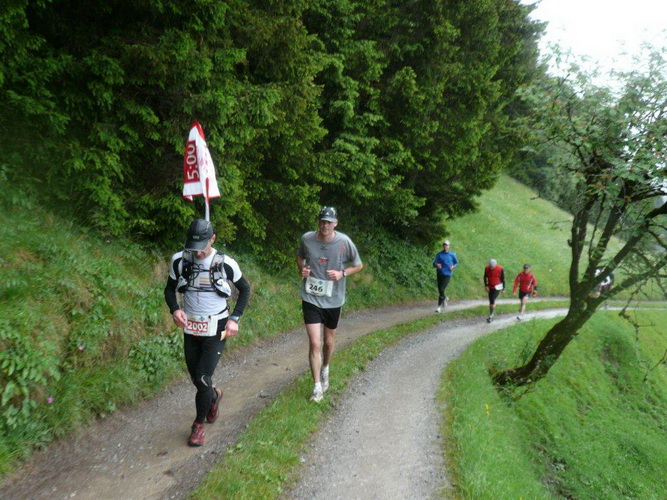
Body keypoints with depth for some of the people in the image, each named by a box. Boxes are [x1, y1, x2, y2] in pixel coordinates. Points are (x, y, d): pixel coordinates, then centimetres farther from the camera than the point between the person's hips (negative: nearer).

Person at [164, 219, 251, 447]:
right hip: (190, 328, 3)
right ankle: (214, 396, 47)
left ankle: (199, 423, 18)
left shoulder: (226, 264, -14)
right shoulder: (180, 260, -8)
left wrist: (234, 318, -8)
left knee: (202, 379, -8)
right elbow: (170, 289, 6)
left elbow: (245, 289, 2)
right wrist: (175, 309, -14)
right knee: (196, 378, 13)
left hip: (216, 330, -3)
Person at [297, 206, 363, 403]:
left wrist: (342, 273, -17)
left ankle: (325, 369, 48)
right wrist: (302, 268, -8)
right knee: (314, 343, -6)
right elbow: (300, 257, 13)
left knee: (329, 341, 18)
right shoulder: (307, 238, -9)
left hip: (333, 300, 1)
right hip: (311, 299, -1)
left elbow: (358, 265, 1)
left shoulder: (344, 242, -13)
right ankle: (318, 387, 9)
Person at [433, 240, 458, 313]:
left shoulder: (452, 255, 5)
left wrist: (453, 266, -4)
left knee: (442, 290, -15)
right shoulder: (438, 254, 5)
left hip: (447, 274, -2)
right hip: (439, 274, 2)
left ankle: (439, 306, -7)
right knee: (440, 291, 8)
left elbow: (456, 263, 17)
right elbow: (434, 263, -1)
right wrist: (436, 265, -25)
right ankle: (445, 299, 41)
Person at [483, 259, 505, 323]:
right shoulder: (487, 268, -6)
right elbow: (485, 277, 6)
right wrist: (486, 286, -3)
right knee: (491, 301, 10)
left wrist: (503, 288, 0)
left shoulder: (500, 269, -15)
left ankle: (491, 316, -6)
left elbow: (503, 278, -5)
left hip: (497, 288, -4)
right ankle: (492, 316, 23)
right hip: (490, 288, 4)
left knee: (492, 301, -15)